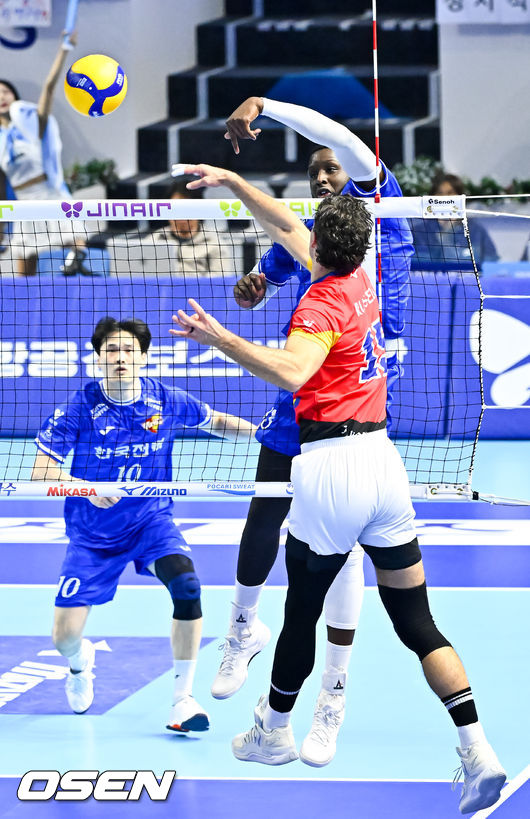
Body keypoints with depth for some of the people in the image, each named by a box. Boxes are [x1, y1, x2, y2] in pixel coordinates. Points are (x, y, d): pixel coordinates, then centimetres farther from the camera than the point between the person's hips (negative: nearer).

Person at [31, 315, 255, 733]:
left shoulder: (167, 400, -9)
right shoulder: (79, 406, -14)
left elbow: (215, 420, 10)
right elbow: (42, 470, -14)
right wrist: (87, 488, -31)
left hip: (152, 520, 1)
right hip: (92, 534, 0)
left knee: (186, 581, -30)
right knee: (65, 635, -7)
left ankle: (183, 698, -18)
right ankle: (79, 661, 37)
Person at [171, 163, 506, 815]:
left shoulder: (322, 302, -11)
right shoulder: (359, 281, 12)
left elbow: (291, 371, -31)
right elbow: (286, 227, 27)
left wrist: (220, 340, -35)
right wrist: (231, 180, 32)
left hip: (331, 464, -7)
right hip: (384, 460, 7)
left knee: (303, 609, 12)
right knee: (416, 619, 5)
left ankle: (271, 732, 30)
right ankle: (477, 752, -6)